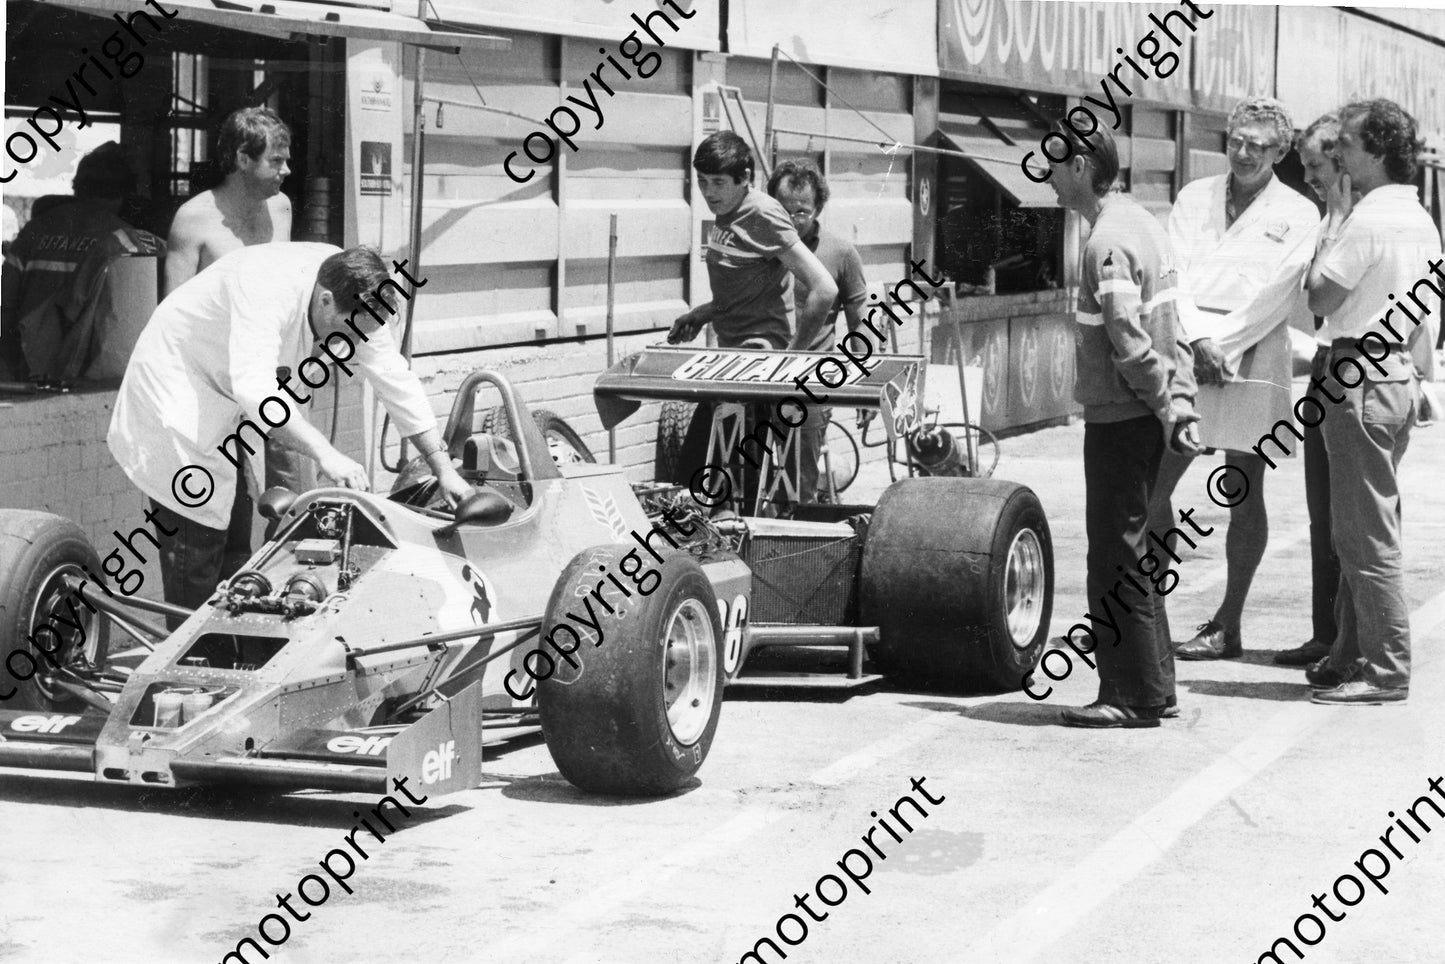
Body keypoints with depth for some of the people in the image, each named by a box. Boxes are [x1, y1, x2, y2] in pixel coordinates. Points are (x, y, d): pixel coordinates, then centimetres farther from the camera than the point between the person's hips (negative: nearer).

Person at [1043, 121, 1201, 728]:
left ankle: (1134, 697, 2)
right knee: (1129, 555, 16)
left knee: (1114, 559, -3)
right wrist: (1182, 406, 11)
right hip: (1142, 419, 10)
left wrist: (1167, 409, -14)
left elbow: (1130, 342, -22)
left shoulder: (1109, 242, -17)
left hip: (1119, 420, -10)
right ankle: (1153, 689, 22)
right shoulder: (1140, 224, 13)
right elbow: (1171, 332, 14)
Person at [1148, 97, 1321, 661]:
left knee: (1244, 494, 1)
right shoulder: (1194, 198, 13)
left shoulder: (1297, 214, 3)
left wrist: (1223, 346, -13)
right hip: (1188, 347, 3)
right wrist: (1197, 338, -14)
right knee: (1154, 485, -2)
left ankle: (1228, 626, 7)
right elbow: (1175, 272, 1)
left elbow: (1275, 295, -7)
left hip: (1252, 358, -3)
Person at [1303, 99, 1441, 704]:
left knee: (1367, 534, -5)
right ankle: (1353, 655, 22)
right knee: (1363, 530, 16)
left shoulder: (1368, 219, -16)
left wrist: (1332, 220, -4)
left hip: (1362, 376, -10)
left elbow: (1318, 298, -11)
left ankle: (1386, 671, -3)